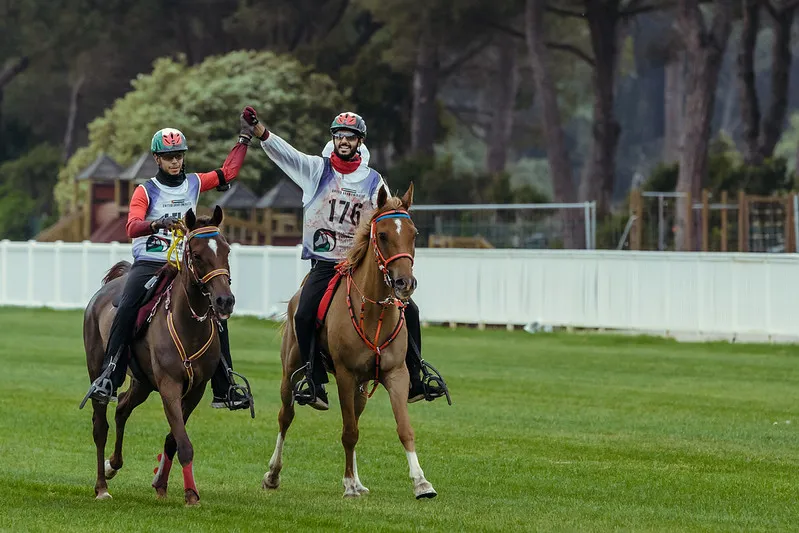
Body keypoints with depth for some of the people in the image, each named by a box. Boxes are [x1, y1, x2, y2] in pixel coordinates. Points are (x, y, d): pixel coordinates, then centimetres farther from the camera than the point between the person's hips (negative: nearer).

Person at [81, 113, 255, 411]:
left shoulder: (194, 184, 12)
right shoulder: (146, 191, 0)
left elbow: (228, 172, 20)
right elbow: (132, 227, -16)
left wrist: (245, 138, 16)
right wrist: (158, 224, -35)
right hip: (148, 265, -3)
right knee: (126, 311, -27)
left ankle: (224, 391, -3)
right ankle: (108, 380, -25)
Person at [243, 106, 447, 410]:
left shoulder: (374, 181, 6)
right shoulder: (316, 169, 1)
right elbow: (282, 152, -12)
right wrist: (258, 128, -29)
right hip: (324, 263, -2)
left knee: (407, 310, -8)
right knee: (304, 316, -24)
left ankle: (415, 381, 5)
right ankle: (315, 386, -15)